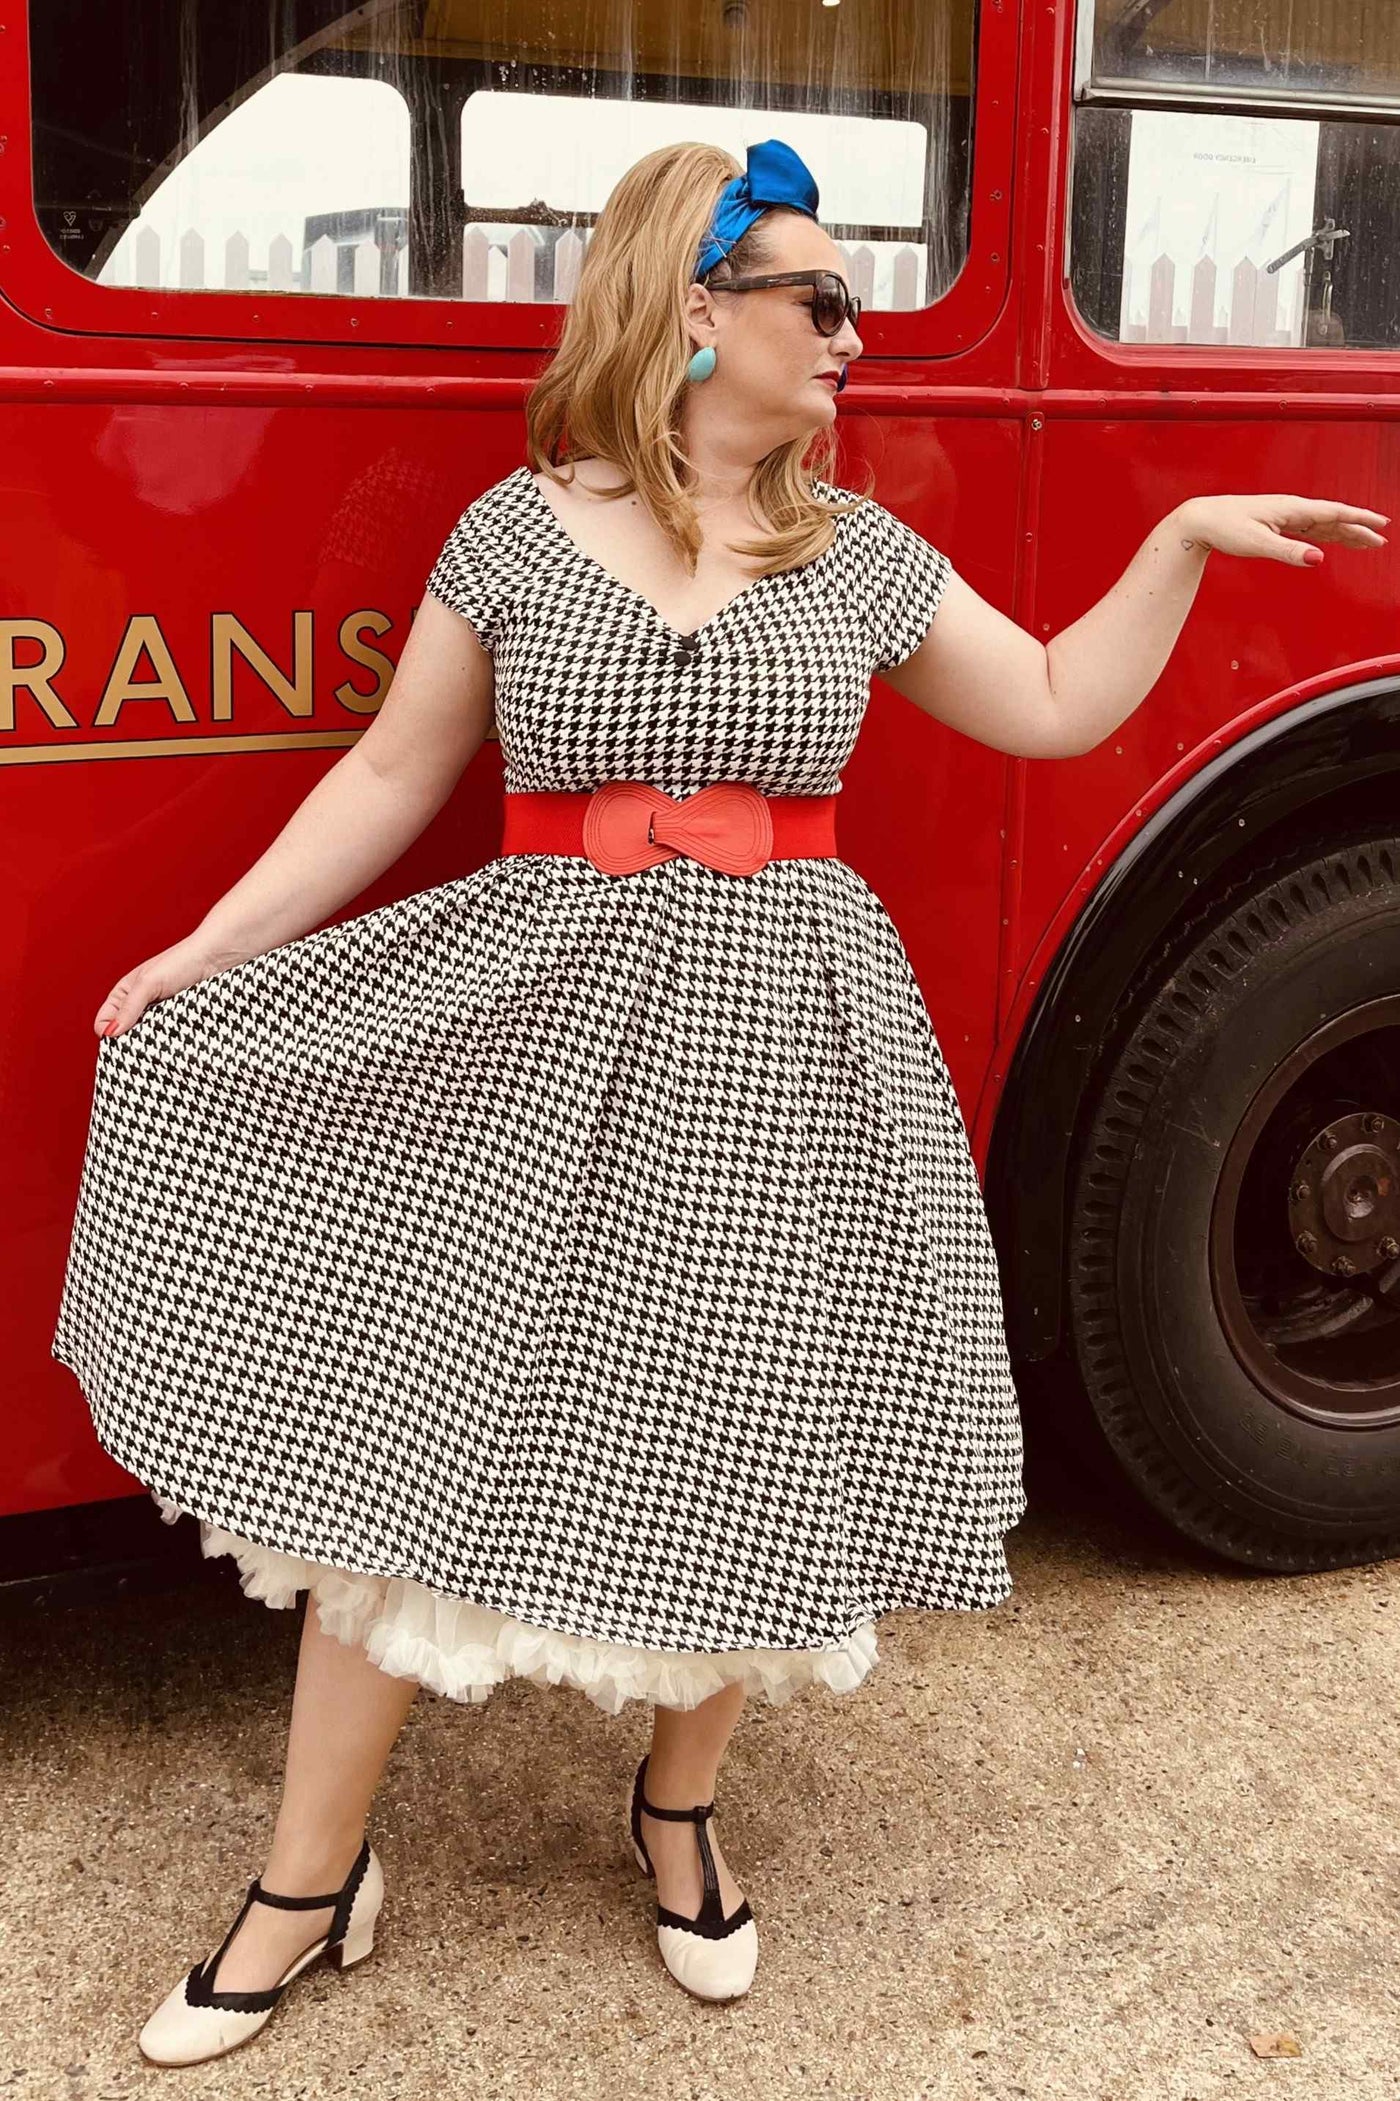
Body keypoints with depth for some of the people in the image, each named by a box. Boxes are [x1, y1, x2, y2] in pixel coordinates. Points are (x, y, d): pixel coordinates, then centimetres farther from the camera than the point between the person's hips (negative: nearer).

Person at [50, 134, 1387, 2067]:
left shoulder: (857, 551, 8)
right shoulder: (515, 533, 2)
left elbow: (1055, 706, 17)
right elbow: (395, 772, 7)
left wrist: (1182, 542, 12)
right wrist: (213, 947, 2)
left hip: (780, 1039, 2)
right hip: (526, 1034, -1)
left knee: (738, 1451, 6)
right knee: (395, 1426, 0)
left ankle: (681, 1809, 34)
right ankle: (310, 1884, 18)